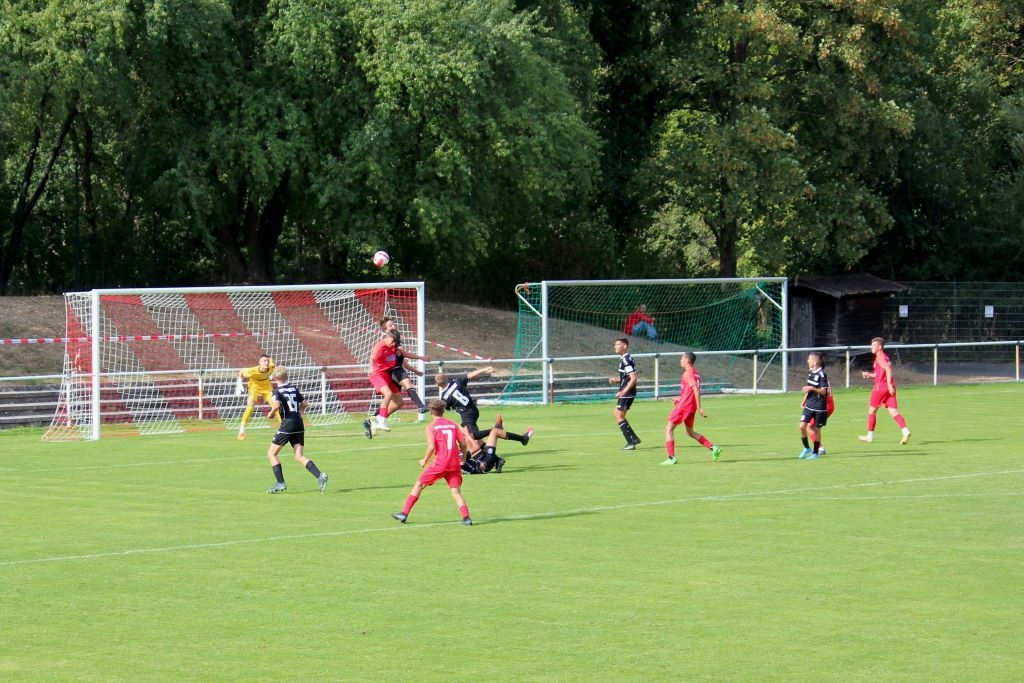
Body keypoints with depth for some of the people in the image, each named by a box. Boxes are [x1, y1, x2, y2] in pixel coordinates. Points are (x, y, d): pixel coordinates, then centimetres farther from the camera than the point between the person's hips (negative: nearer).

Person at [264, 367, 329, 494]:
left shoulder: (277, 391, -4)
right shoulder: (294, 389, 13)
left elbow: (276, 405, -21)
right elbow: (304, 403, 20)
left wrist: (271, 413, -2)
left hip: (287, 423, -6)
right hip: (299, 423, 6)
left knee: (272, 453, 8)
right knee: (299, 456, 4)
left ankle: (280, 483, -1)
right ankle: (320, 476, -18)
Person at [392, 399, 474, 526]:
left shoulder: (431, 427, -2)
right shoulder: (453, 425, 11)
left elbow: (431, 446, -13)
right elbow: (463, 443, 7)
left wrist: (425, 461, 1)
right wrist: (462, 457, 24)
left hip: (440, 463, -4)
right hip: (454, 463, 4)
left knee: (419, 485, 9)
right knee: (456, 491, 5)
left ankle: (404, 514, 10)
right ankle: (466, 517, -15)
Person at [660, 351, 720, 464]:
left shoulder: (688, 373, -15)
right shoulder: (695, 373, 13)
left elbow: (696, 390, -24)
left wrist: (699, 407, -25)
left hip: (684, 406, -9)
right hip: (691, 406, 9)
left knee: (669, 429, -1)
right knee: (690, 432, 21)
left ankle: (671, 458, -6)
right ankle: (713, 448, 11)